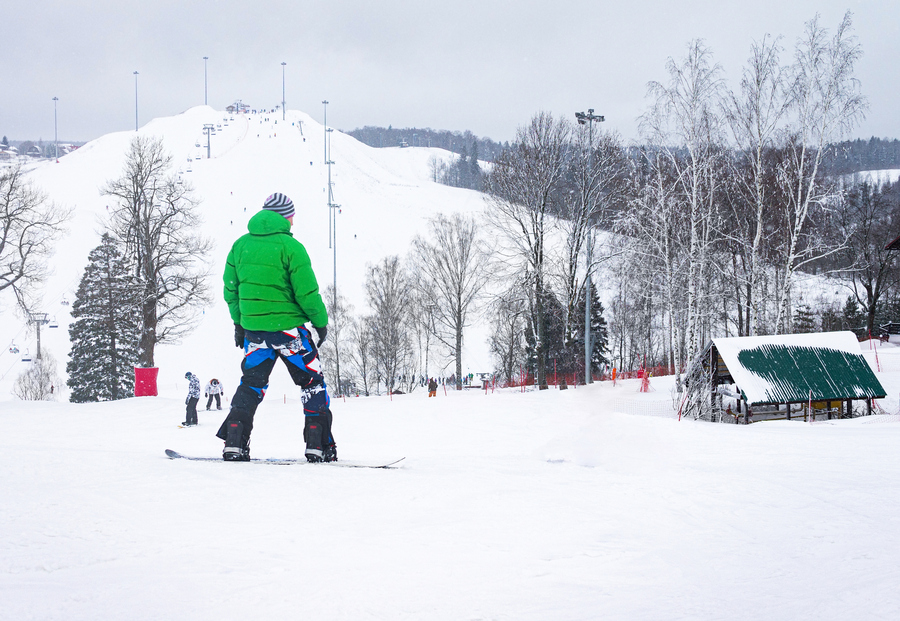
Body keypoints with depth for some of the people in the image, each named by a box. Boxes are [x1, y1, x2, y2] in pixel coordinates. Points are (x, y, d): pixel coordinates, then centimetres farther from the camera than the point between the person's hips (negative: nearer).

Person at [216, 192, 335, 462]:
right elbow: (307, 291, -13)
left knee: (252, 384, 16)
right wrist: (321, 321, 0)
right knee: (313, 382, 6)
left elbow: (231, 289, 12)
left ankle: (234, 443, 5)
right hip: (288, 326, -5)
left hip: (253, 327, 5)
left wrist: (238, 322, 22)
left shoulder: (241, 245, 6)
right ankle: (318, 445, 0)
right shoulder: (290, 246, -12)